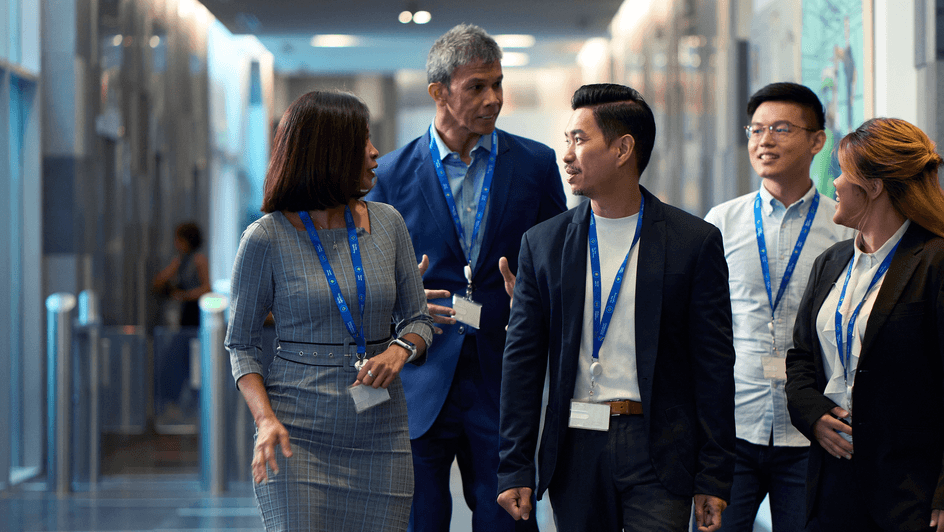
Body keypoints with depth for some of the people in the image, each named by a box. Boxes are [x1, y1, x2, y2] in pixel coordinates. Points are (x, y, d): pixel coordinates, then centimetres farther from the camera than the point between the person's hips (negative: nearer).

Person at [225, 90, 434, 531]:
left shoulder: (386, 224, 7)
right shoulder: (266, 238, -4)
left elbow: (417, 319, 15)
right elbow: (242, 344, 2)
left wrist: (400, 350, -8)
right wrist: (265, 419, -13)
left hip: (380, 436, 3)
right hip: (299, 436, -3)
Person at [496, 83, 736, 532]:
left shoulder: (695, 242, 0)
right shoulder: (543, 244, 6)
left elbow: (715, 366, -1)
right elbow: (522, 361, 6)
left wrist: (713, 478, -4)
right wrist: (514, 469, 1)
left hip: (659, 455, -2)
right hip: (575, 451, 2)